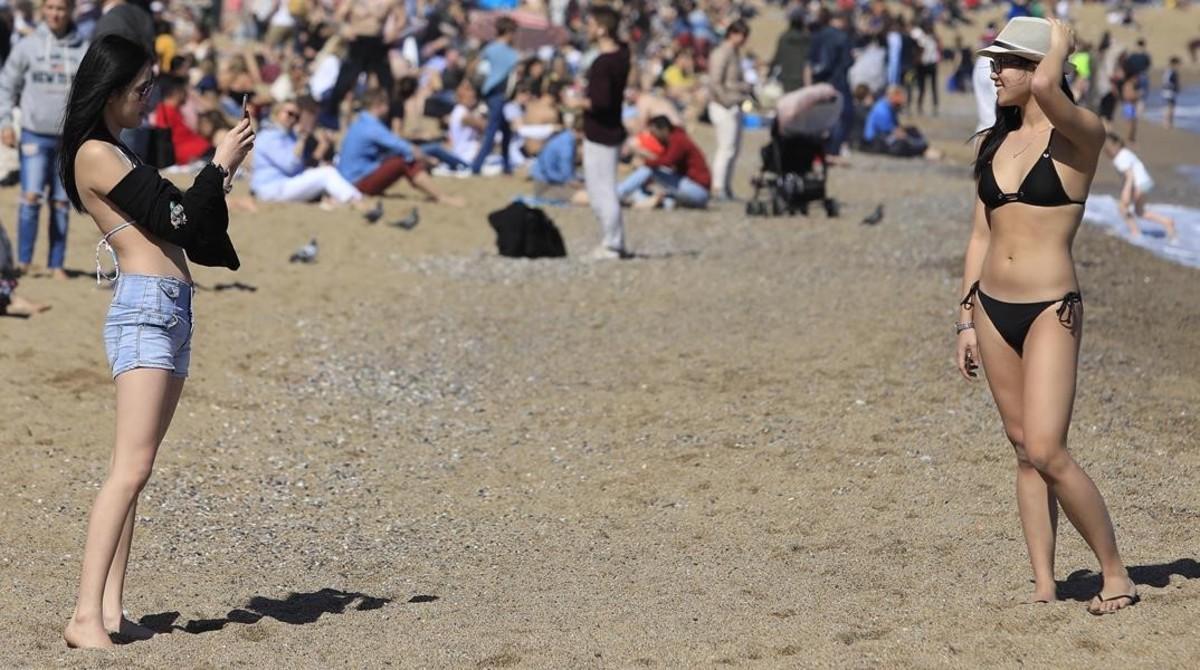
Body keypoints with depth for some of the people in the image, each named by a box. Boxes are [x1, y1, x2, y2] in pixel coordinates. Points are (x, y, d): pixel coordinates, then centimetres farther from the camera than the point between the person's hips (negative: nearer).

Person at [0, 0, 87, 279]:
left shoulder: (84, 50, 3)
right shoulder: (27, 46, 1)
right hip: (35, 134, -1)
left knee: (62, 203, 5)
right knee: (31, 197, -12)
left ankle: (56, 263, 12)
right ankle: (23, 261, -5)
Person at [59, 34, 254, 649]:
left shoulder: (117, 154, 22)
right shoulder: (96, 154, -8)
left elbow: (183, 232, 23)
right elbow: (173, 218, -11)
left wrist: (222, 173, 14)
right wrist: (220, 166, -1)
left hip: (169, 312, 10)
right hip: (144, 309, -10)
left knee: (133, 472, 5)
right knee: (131, 468, -16)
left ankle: (110, 612, 3)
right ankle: (86, 618, -20)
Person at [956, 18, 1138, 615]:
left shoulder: (1080, 134, -8)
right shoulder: (996, 141, 11)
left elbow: (1046, 86, -31)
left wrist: (1061, 43, -10)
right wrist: (967, 320, 11)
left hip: (1050, 310, -7)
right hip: (991, 306, 7)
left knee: (1047, 452, -13)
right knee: (1024, 450, 8)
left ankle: (1116, 574, 3)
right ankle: (1044, 587, 12)